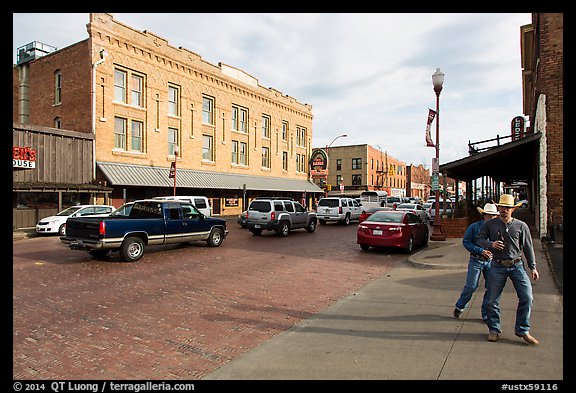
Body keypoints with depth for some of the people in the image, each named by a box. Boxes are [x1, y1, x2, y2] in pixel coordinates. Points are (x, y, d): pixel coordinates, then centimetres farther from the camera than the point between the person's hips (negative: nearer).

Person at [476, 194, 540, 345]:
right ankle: (494, 330, 21)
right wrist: (491, 244, -16)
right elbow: (479, 239, 5)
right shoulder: (490, 224, 2)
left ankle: (523, 330, 12)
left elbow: (528, 247, 8)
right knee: (493, 300, 4)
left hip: (517, 266, 1)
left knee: (527, 297, -6)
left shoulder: (521, 226, 3)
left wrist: (533, 267, 6)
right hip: (497, 266, 0)